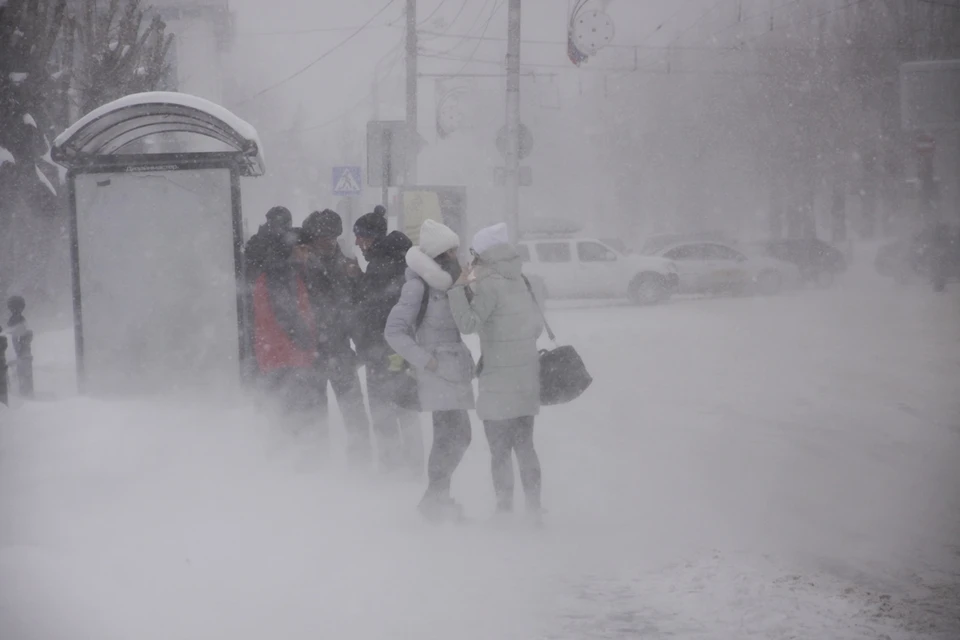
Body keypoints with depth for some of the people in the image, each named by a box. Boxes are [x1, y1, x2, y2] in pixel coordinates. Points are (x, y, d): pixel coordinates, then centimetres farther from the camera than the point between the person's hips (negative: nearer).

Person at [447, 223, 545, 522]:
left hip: (499, 384, -7)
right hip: (528, 381, 7)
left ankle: (505, 509, 2)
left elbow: (469, 323, -20)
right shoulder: (521, 281, 9)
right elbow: (537, 324, 14)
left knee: (500, 451, 1)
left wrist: (459, 289, -13)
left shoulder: (489, 285, -15)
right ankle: (534, 508, 17)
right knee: (525, 446, 15)